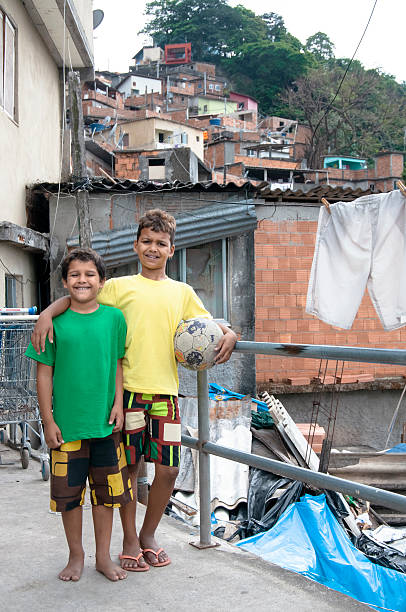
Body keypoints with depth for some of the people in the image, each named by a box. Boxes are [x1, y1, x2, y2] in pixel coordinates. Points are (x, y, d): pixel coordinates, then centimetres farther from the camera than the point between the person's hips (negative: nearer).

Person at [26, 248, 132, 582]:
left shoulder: (114, 317, 0)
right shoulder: (55, 321, -5)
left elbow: (118, 364, 8)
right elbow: (44, 373, -2)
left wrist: (118, 404, 0)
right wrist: (48, 420, -4)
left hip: (105, 422, 1)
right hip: (67, 424, -1)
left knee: (106, 491, 11)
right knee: (69, 492, 9)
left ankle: (104, 556, 28)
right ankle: (76, 555, 29)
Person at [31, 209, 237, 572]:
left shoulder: (182, 292, 12)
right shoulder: (119, 287, 5)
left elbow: (208, 325, 18)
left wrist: (229, 335, -3)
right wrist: (47, 314, -12)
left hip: (165, 390, 2)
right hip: (128, 389, -2)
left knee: (168, 468, 2)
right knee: (129, 466, 5)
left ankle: (149, 535, 26)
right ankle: (130, 541, 23)